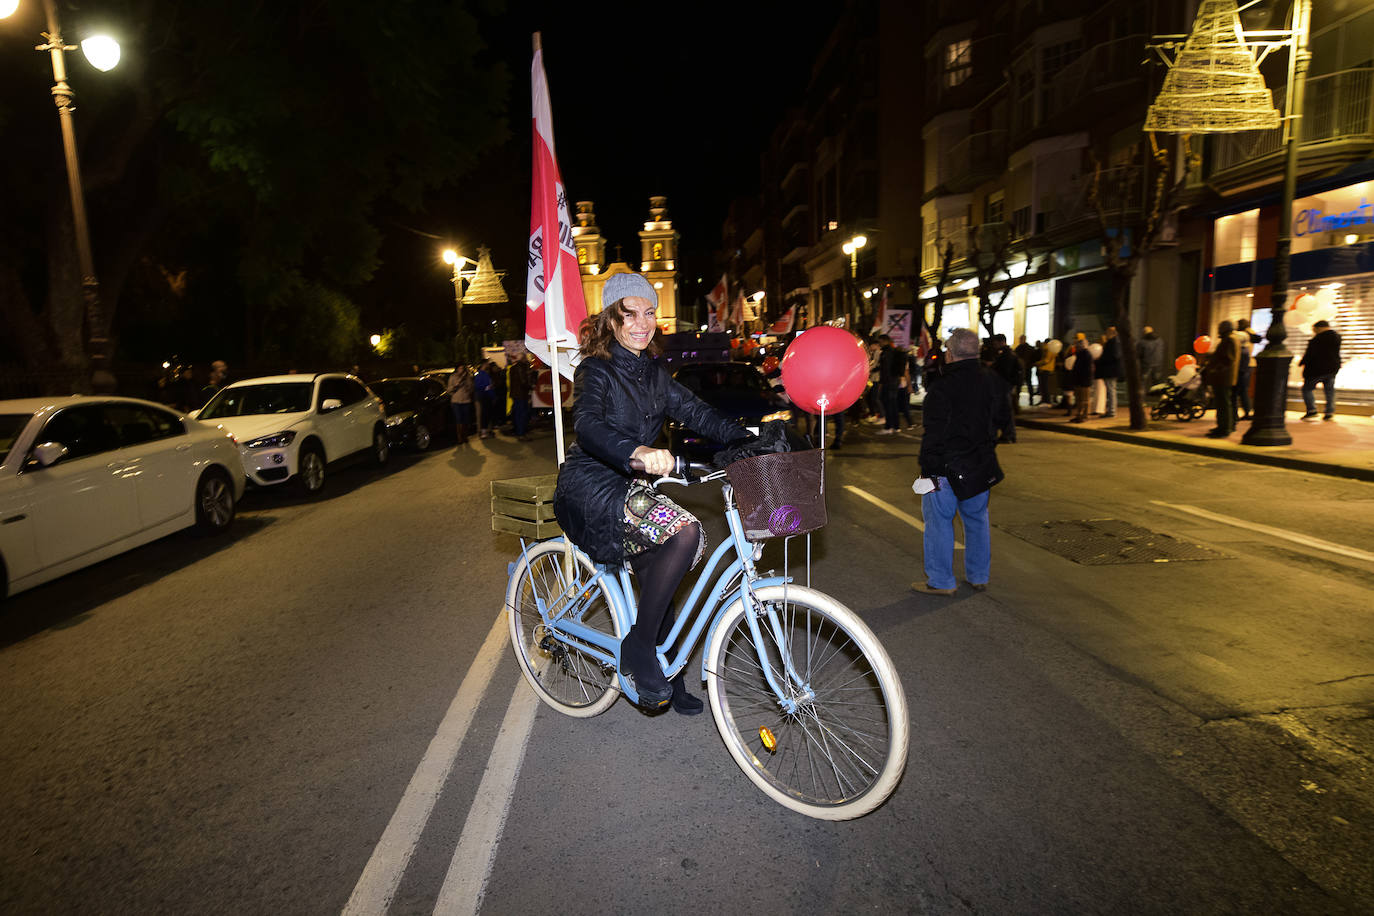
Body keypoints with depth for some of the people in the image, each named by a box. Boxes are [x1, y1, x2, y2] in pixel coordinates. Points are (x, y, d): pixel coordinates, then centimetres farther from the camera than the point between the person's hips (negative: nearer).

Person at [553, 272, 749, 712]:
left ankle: (669, 680, 34)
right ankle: (637, 648, -15)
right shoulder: (596, 370, -13)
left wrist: (749, 437, -13)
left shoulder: (652, 372, 10)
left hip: (628, 486, 8)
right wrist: (639, 452, -52)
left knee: (658, 584, 13)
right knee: (685, 532, -29)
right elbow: (588, 425, -32)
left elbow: (694, 410, 3)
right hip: (590, 487, -7)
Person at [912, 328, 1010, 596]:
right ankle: (979, 576, 28)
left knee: (939, 520, 3)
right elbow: (1004, 418, 15)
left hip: (947, 467, -7)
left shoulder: (943, 387, -19)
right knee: (977, 518, 17)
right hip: (982, 463, 7)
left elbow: (934, 433, -20)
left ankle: (941, 581, 10)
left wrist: (928, 470, -15)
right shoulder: (993, 381, 4)